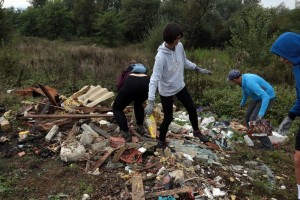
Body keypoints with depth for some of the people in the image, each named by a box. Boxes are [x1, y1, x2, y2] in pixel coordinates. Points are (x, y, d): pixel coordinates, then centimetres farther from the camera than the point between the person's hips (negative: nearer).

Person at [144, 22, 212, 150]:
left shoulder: (179, 46, -12)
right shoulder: (161, 56, -31)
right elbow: (154, 79, -34)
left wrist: (199, 69, 12)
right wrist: (150, 102, -39)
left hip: (180, 87, 6)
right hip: (166, 91, -6)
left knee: (192, 109, 18)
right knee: (168, 118, 6)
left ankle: (196, 131, 45)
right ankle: (161, 140, 33)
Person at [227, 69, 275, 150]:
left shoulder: (250, 83, -36)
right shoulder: (243, 78, -5)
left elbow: (266, 97, -40)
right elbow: (245, 90, 17)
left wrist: (261, 113, -46)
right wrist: (243, 102, 31)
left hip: (268, 98, -9)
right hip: (259, 97, 9)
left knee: (254, 120, -15)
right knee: (248, 117, 10)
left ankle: (267, 145, -5)